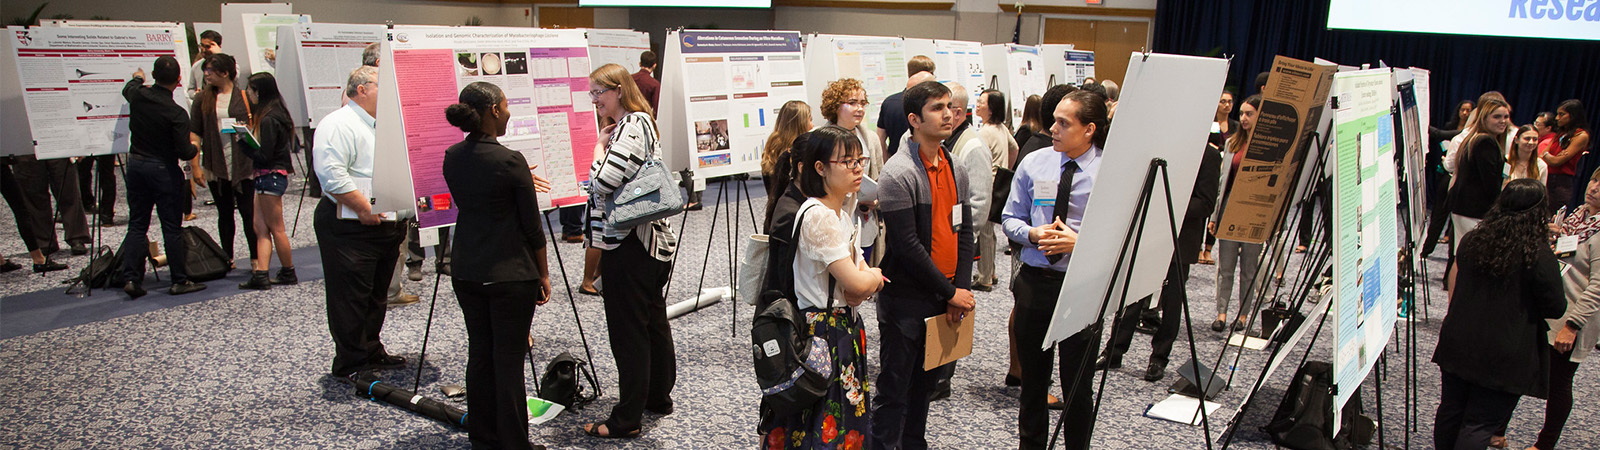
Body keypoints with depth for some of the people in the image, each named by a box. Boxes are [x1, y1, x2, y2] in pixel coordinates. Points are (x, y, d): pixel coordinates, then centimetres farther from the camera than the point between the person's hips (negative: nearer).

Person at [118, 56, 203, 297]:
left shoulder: (138, 95, -2)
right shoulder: (176, 113, -18)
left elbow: (127, 89, 26)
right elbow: (184, 152, -17)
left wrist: (137, 78, 47)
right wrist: (195, 148, 6)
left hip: (136, 164, 5)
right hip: (164, 170, -5)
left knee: (137, 224, 11)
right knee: (172, 228, 1)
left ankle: (131, 278, 7)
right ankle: (179, 280, 6)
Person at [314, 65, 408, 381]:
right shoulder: (338, 125, -12)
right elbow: (331, 174, -23)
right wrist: (364, 209, -22)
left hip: (386, 225, 9)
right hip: (350, 228, -9)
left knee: (376, 295, 17)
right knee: (351, 296, -2)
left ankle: (372, 352, 29)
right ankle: (350, 365, 6)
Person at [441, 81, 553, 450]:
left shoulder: (451, 158, 1)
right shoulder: (510, 161, -17)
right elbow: (532, 226, -11)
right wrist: (543, 273, 1)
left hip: (466, 271, 6)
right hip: (511, 274, -6)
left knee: (479, 353, 15)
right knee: (509, 360, 2)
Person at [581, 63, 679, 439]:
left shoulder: (632, 126, -17)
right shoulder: (642, 122, 14)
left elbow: (603, 181, -25)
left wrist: (601, 147, -9)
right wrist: (607, 145, 5)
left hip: (629, 246, -10)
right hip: (654, 239, 10)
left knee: (628, 330, -3)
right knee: (654, 320, 19)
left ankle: (626, 419, 5)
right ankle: (659, 396, 33)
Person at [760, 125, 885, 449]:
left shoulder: (842, 210, 8)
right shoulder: (818, 216, -22)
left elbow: (858, 268, 13)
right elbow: (855, 283, -25)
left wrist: (866, 280, -10)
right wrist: (876, 276, -2)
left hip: (845, 325, 9)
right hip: (822, 331, -9)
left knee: (848, 420, 18)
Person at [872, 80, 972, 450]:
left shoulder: (956, 168, 9)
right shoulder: (898, 174, -16)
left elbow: (964, 230, 10)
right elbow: (907, 245, -19)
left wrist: (963, 286, -1)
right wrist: (950, 293, -14)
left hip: (945, 295, 7)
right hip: (906, 298, -7)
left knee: (928, 378, 18)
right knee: (895, 388, 3)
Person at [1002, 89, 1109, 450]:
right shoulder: (1033, 164, 3)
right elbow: (1010, 218, 10)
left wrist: (1081, 242, -20)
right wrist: (1033, 233, -10)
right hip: (1034, 281, 3)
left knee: (1078, 383, 9)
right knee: (1032, 376, 17)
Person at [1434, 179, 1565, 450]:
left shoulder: (1471, 240, -1)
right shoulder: (1539, 256, -17)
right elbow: (1556, 309, -8)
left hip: (1457, 343, 5)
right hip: (1503, 357, -5)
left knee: (1450, 411, 17)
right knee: (1480, 426, 2)